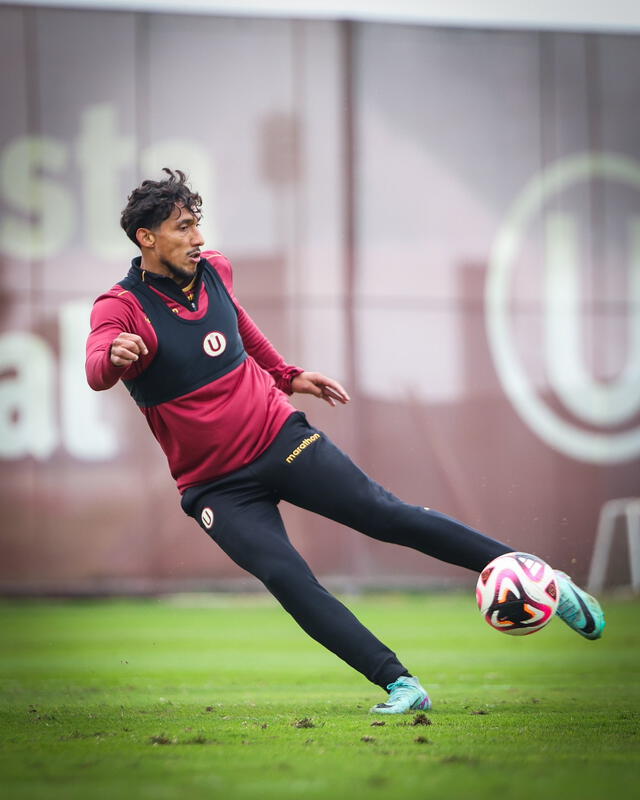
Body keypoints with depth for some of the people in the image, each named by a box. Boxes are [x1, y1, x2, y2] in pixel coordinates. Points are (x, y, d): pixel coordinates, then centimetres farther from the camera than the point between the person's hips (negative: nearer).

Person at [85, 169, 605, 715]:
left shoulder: (214, 270, 3)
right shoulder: (121, 307, -13)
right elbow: (98, 372, -34)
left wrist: (287, 376, 30)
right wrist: (117, 355, -56)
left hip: (279, 435, 3)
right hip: (218, 485, -3)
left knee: (389, 516, -8)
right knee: (290, 582, -20)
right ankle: (400, 686, -16)